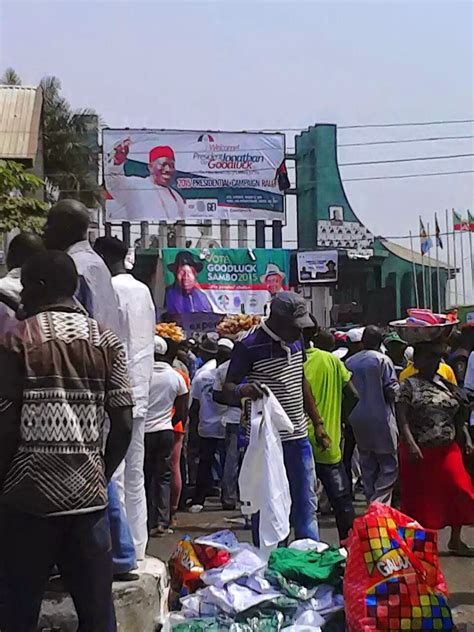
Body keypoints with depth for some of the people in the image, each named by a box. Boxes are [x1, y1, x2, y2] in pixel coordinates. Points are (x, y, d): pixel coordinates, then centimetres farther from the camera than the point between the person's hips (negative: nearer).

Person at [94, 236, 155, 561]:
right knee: (135, 477, 12)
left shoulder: (111, 290, -12)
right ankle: (137, 549, 19)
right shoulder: (143, 290, 13)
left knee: (114, 478, -4)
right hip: (140, 396, 8)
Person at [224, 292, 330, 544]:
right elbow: (228, 387, -11)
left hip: (298, 437, 7)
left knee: (306, 504, 13)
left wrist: (318, 423, 19)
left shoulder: (296, 340, 9)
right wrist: (242, 390, -35)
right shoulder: (250, 346, -13)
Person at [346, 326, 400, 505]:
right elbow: (392, 390, -13)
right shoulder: (383, 360, -10)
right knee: (389, 466, 1)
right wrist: (397, 387, 7)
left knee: (368, 466, 14)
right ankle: (379, 504, -10)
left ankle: (371, 504, 19)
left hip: (358, 420, 6)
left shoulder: (349, 362, 5)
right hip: (381, 420, -5)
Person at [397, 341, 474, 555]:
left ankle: (456, 540, 13)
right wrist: (411, 444, -27)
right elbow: (402, 417, -16)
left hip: (448, 450, 5)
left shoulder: (447, 385, 9)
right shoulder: (409, 385, -7)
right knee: (420, 497, 5)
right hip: (420, 452, -5)